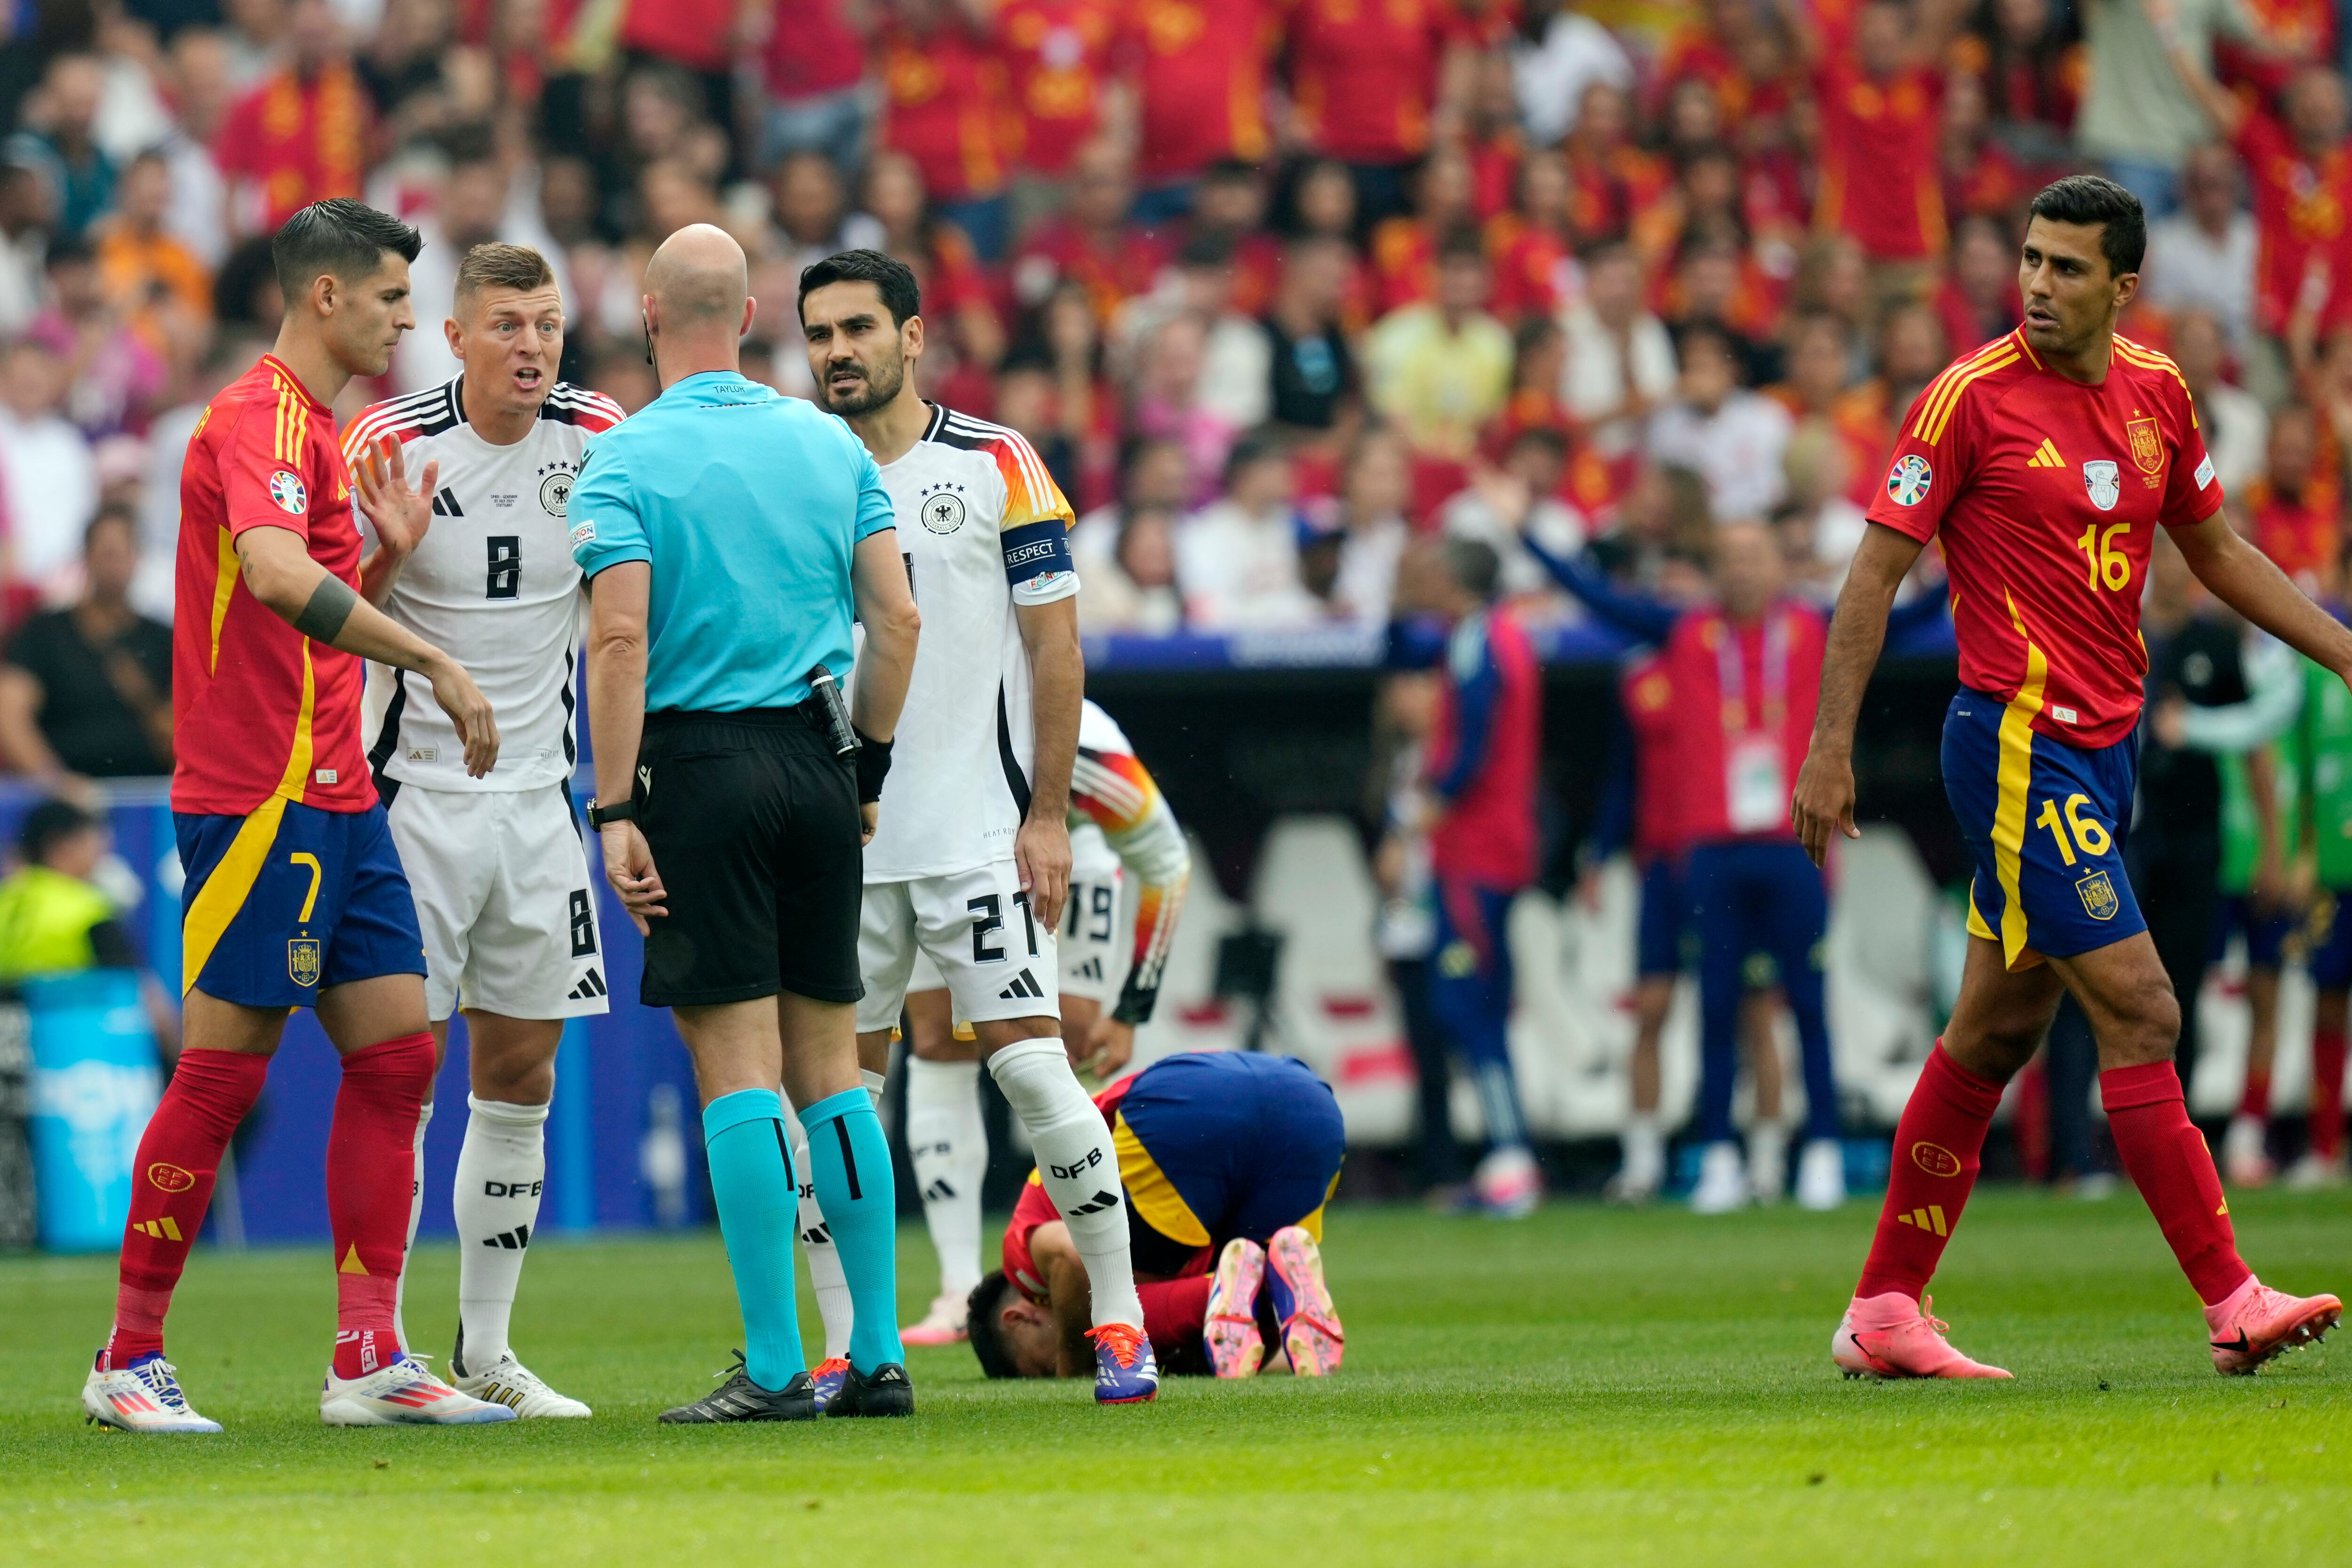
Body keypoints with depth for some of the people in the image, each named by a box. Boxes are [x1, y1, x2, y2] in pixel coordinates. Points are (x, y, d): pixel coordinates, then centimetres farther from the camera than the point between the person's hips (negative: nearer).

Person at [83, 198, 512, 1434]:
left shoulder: (318, 429, 19)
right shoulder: (259, 419, -13)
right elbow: (277, 575, -31)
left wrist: (394, 545, 15)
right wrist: (434, 661, -29)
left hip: (335, 799, 10)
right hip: (260, 798, -10)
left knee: (396, 1052, 5)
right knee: (222, 1073, -6)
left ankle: (370, 1359, 6)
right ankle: (129, 1363, 1)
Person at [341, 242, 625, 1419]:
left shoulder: (600, 439, -1)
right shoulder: (391, 443, -11)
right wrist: (387, 550, -26)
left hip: (537, 794, 4)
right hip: (413, 792, -4)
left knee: (521, 1079, 6)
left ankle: (486, 1353, 14)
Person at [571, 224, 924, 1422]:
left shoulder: (623, 461, -5)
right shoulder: (832, 445, 8)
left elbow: (621, 639, -14)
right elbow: (897, 621, 6)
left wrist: (615, 814, -14)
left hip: (699, 766, -4)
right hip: (815, 764, 4)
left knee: (737, 1067, -5)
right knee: (831, 1065, 9)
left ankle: (775, 1367, -7)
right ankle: (879, 1356, 8)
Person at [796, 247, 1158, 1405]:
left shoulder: (996, 466, -1)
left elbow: (1054, 644, -1)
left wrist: (1048, 814, -7)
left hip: (977, 827, -4)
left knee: (1031, 1068, -10)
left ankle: (1121, 1323, -1)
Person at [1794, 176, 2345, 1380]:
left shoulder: (2155, 391, 9)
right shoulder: (1971, 398, -10)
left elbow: (2216, 552, 22)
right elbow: (1876, 569, -7)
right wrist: (1830, 748, -11)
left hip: (2102, 751, 7)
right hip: (2017, 747, -7)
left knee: (1996, 1032, 11)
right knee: (2141, 1012, -12)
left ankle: (1884, 1313, 18)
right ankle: (2232, 1303, -11)